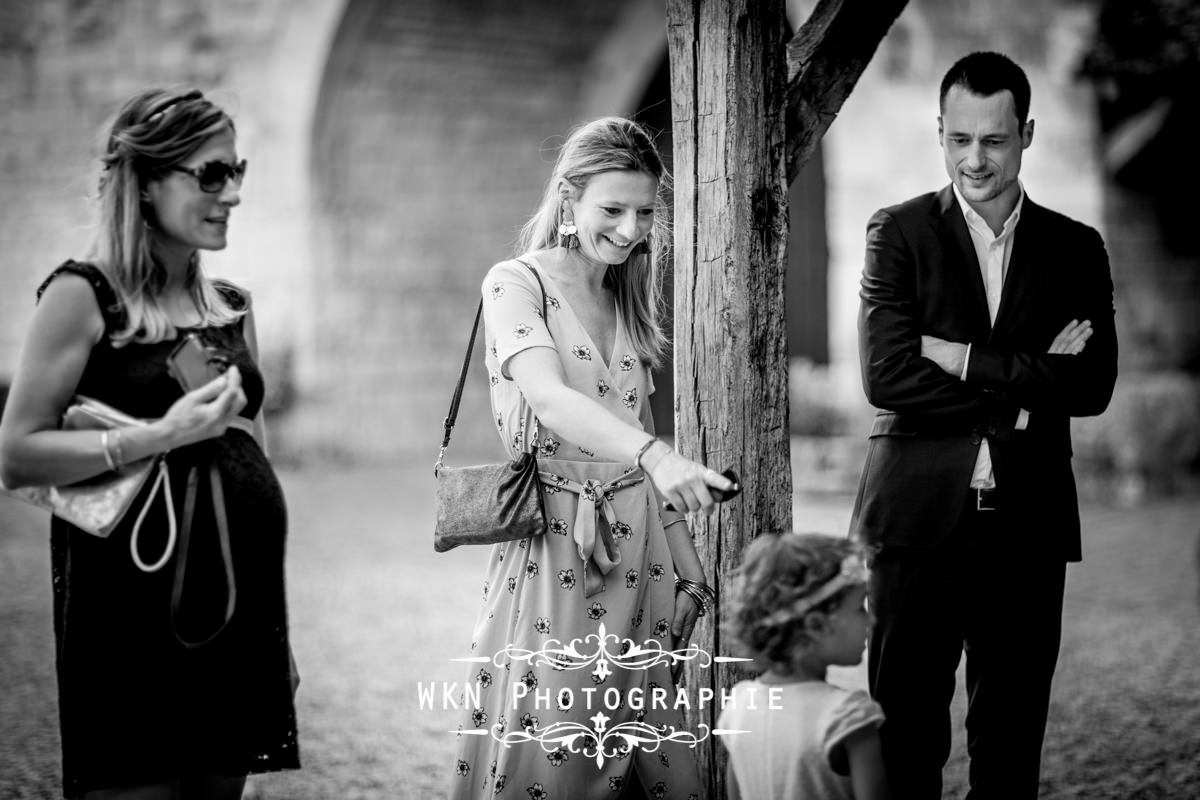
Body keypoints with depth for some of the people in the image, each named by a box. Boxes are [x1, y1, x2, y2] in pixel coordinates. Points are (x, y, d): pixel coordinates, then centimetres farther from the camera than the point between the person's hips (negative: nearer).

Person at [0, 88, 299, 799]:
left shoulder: (233, 307, 13)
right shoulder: (84, 295, -5)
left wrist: (279, 632, 18)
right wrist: (163, 436, -20)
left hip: (239, 607, 6)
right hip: (132, 610, -6)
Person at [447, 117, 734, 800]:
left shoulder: (628, 304, 15)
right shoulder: (517, 284, -5)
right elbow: (549, 399, -23)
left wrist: (688, 564, 15)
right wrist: (656, 456, -38)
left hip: (638, 553, 6)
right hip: (553, 548, -6)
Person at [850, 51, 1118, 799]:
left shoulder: (1075, 249, 9)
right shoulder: (899, 233, 2)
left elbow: (1092, 386, -3)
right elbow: (887, 375, -10)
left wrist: (965, 359, -11)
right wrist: (1027, 383, -11)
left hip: (1028, 522, 2)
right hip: (921, 514, -2)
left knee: (1011, 737, 7)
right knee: (906, 733, 1)